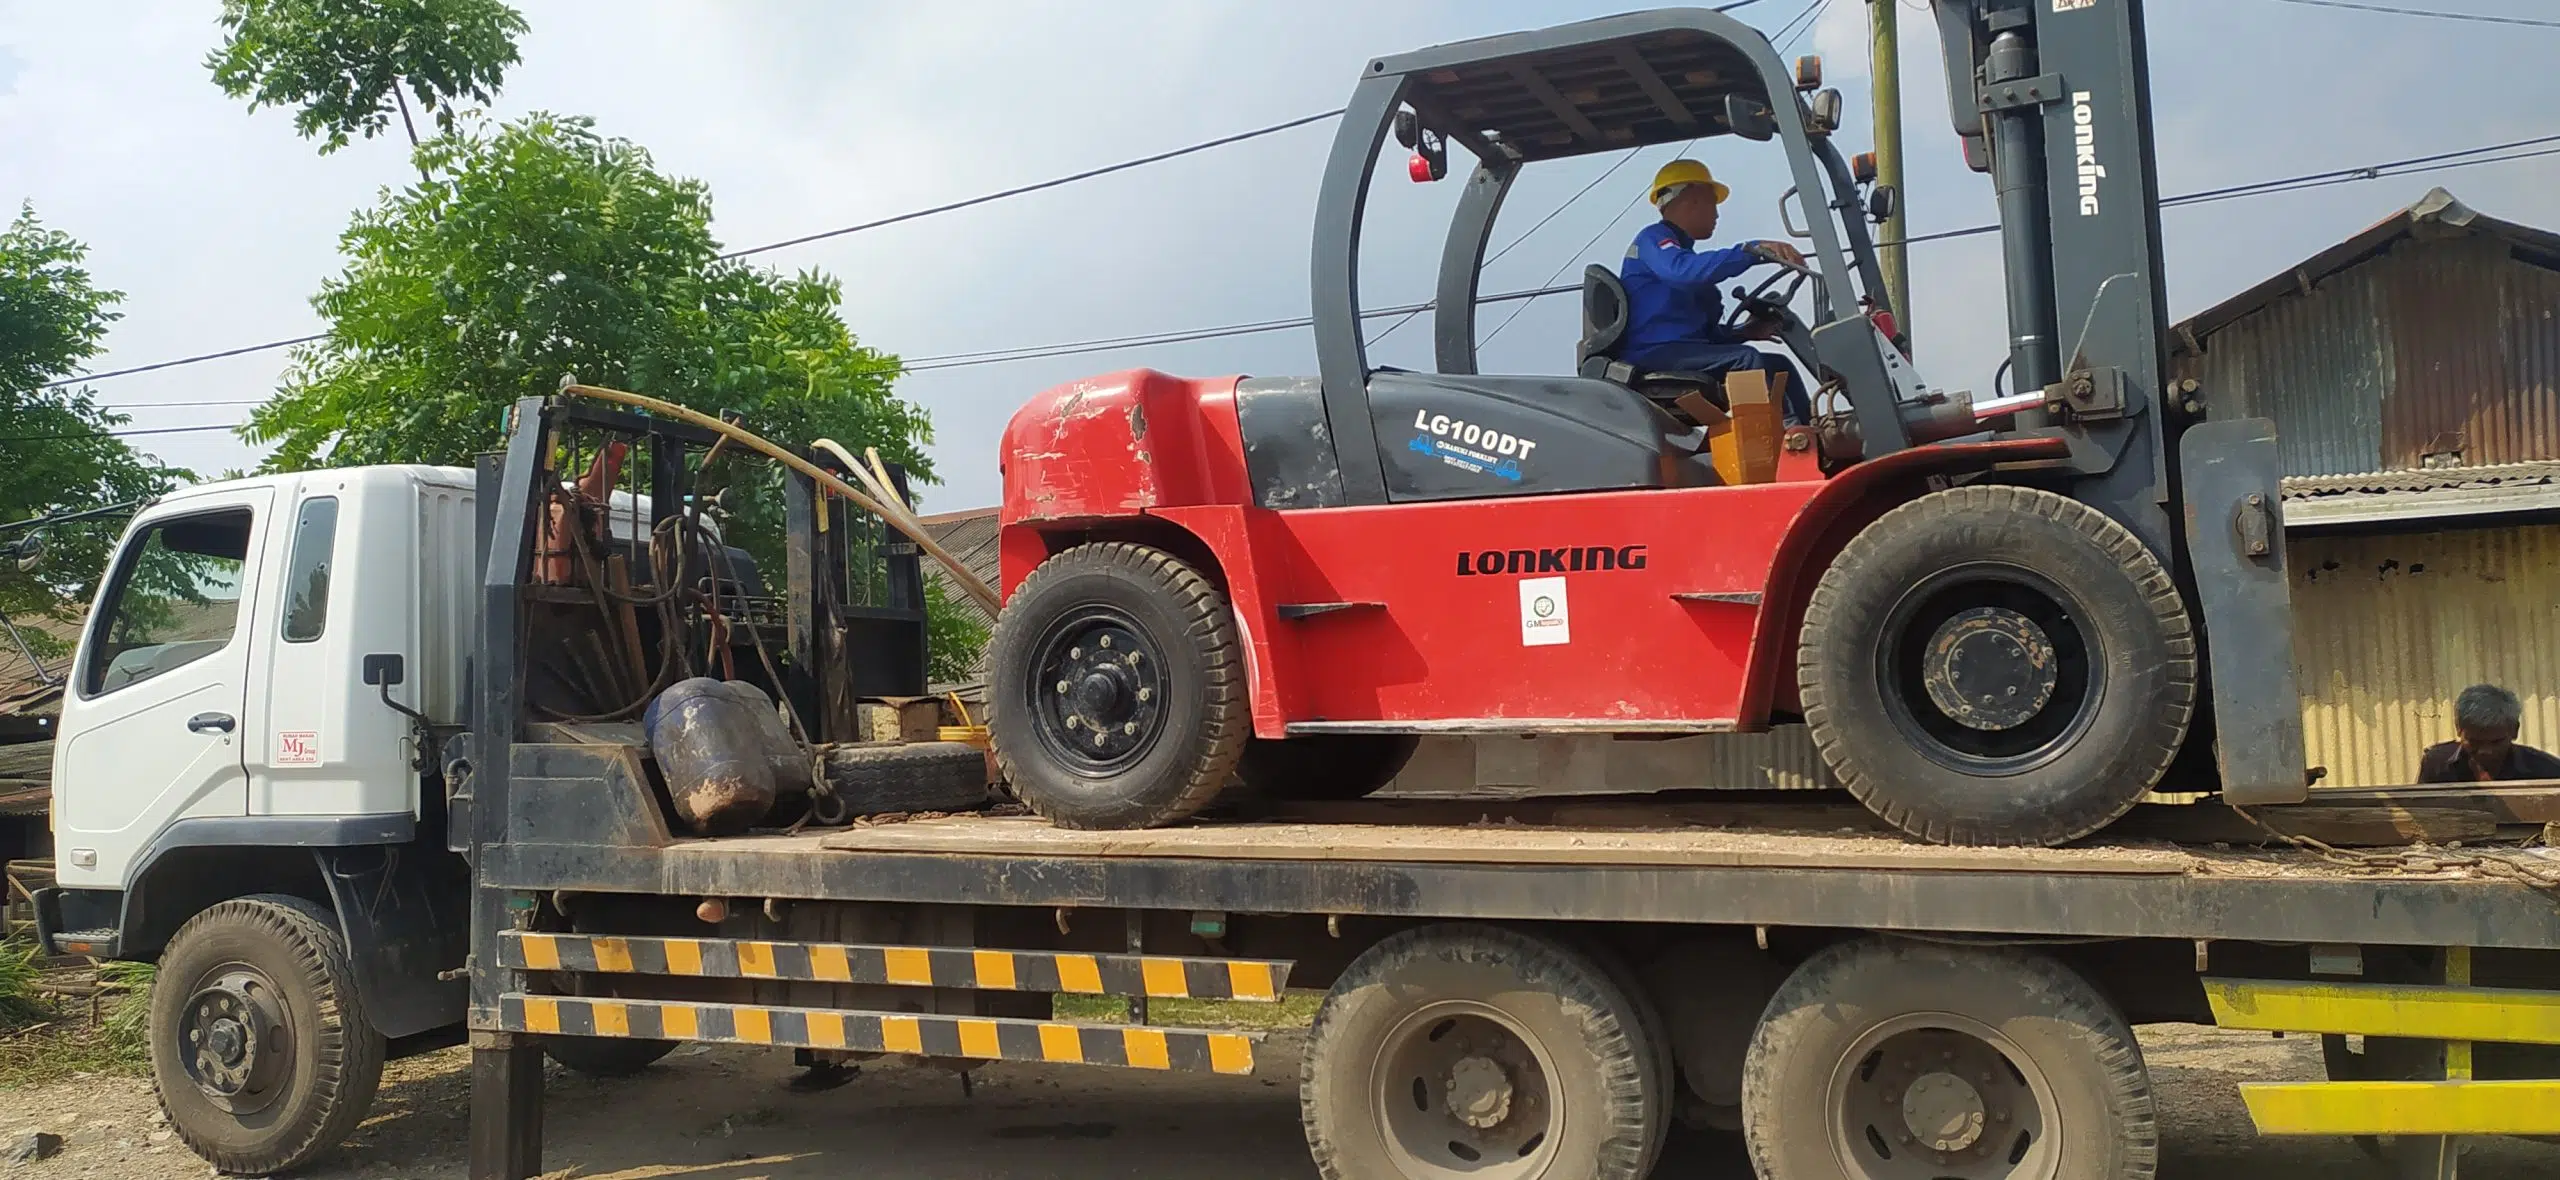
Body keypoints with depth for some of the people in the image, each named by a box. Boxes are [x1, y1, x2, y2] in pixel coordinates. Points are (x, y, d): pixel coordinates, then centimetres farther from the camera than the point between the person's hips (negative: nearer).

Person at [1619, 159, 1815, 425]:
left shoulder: (1679, 248, 30)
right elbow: (1683, 271, -25)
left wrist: (1748, 332, 8)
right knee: (1746, 359, -27)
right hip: (1654, 354, -9)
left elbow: (1703, 330, 26)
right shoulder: (1653, 239, 0)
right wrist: (1753, 250, -28)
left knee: (1779, 364, -1)